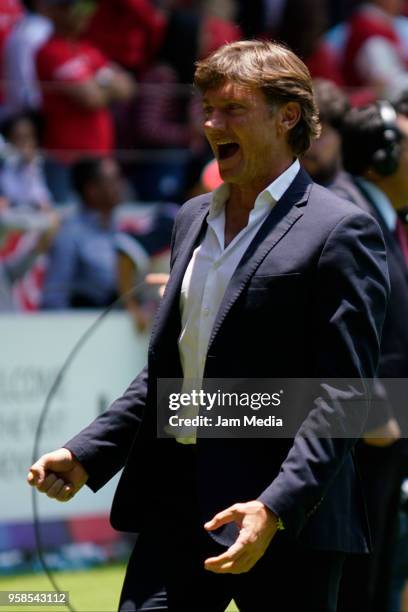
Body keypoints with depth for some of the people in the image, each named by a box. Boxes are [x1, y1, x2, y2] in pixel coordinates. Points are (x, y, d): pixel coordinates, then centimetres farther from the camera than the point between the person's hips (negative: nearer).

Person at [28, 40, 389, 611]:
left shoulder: (340, 231, -7)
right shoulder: (192, 219, 17)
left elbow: (342, 394, -14)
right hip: (175, 509, 6)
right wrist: (85, 455, 11)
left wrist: (275, 509, -23)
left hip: (289, 524, -6)